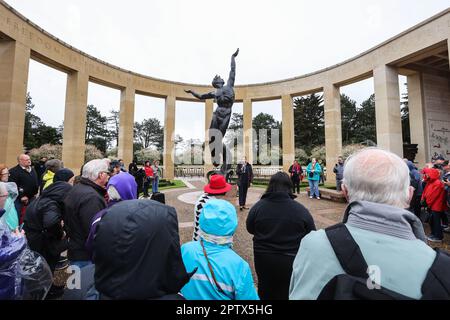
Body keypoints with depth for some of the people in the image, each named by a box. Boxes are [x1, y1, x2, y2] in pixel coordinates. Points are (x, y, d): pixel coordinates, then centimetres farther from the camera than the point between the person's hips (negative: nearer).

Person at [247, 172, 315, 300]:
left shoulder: (258, 206, -15)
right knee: (286, 293, 21)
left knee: (265, 292, 24)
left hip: (264, 259, 1)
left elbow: (250, 229, 1)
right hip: (291, 261, 0)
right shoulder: (300, 209, -15)